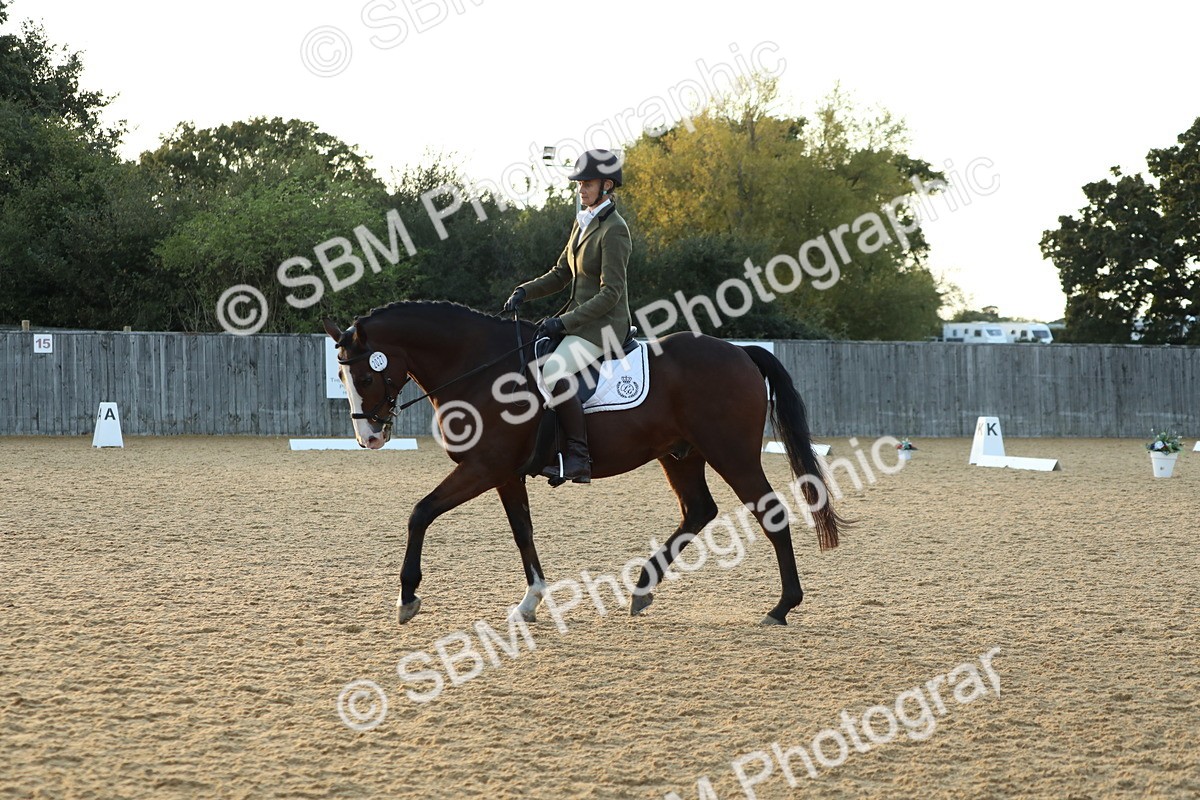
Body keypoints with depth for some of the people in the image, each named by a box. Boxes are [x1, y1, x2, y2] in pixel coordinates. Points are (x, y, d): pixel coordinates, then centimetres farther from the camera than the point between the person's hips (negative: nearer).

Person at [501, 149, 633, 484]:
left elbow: (610, 293, -20)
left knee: (553, 371, -31)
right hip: (578, 316, 10)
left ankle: (579, 458, -28)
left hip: (605, 323, -10)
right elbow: (561, 274, 19)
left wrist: (564, 322, -24)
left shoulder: (613, 230, -15)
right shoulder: (582, 222, 13)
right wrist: (525, 291, 1)